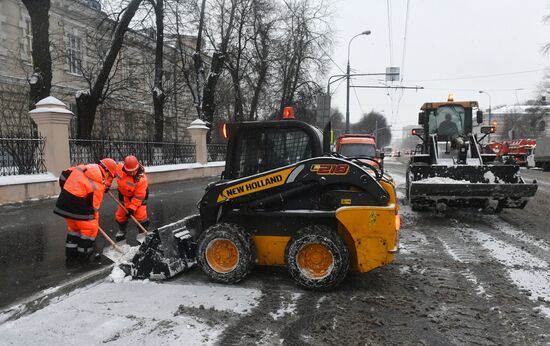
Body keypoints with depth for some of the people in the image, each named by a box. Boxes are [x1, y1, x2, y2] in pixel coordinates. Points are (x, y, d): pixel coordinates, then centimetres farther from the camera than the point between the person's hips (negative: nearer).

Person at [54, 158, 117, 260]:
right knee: (91, 228, 10)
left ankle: (71, 252, 33)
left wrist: (66, 192, 21)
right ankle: (83, 254, 17)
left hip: (64, 200, 8)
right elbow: (94, 206, -8)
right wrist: (95, 221, 6)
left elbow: (64, 175, 11)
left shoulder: (83, 167, 4)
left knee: (73, 226, 26)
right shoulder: (99, 185, -14)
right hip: (77, 205, -8)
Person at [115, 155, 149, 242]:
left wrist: (132, 208, -29)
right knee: (121, 213, 13)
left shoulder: (141, 179, -36)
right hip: (124, 194, 5)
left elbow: (138, 196, -30)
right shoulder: (119, 168, -26)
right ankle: (121, 230, 38)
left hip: (140, 194, -5)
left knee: (140, 214, -11)